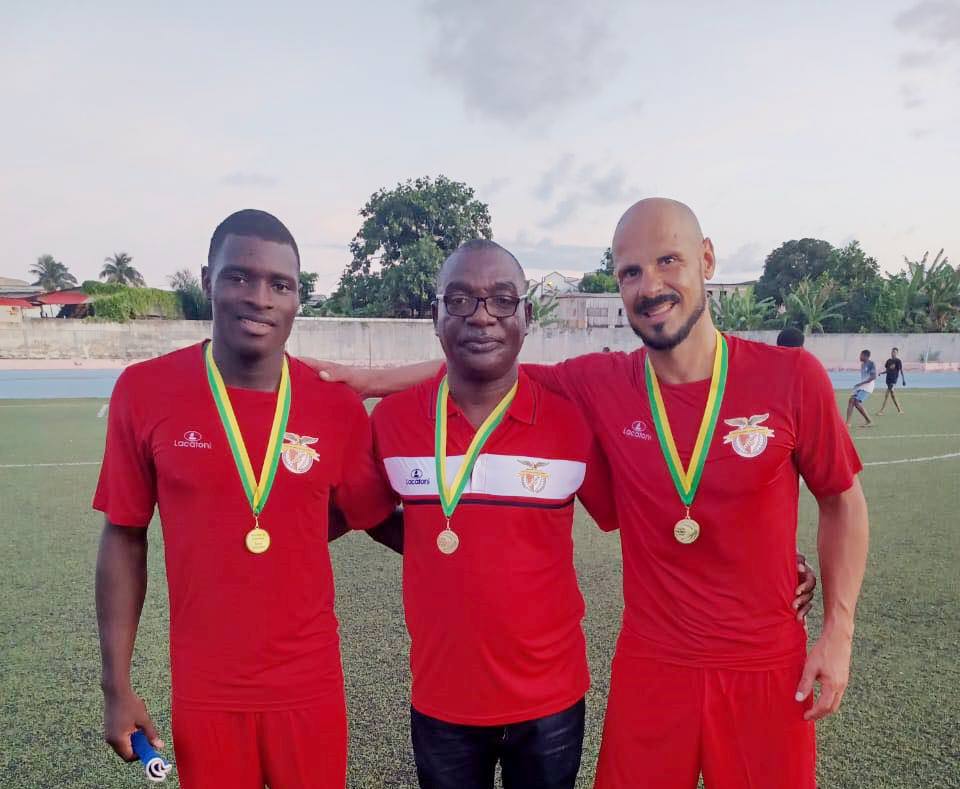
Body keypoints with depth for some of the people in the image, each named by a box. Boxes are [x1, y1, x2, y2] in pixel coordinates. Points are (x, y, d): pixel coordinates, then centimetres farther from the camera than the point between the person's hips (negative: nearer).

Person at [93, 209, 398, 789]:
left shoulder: (338, 406, -9)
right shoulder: (144, 392, -10)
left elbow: (378, 519, 3)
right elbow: (125, 538, -3)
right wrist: (118, 686, -1)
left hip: (310, 687, 1)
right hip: (204, 691, 0)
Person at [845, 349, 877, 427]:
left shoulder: (871, 364, -9)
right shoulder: (862, 364, 16)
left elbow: (873, 377, -18)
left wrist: (861, 383, -20)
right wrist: (859, 385, 15)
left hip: (867, 387, -8)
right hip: (860, 386, 8)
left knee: (857, 403, -18)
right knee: (851, 400, -5)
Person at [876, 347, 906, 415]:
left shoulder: (898, 361, -5)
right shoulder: (888, 361, 12)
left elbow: (901, 371, -5)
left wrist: (904, 380, -6)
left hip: (894, 380, -7)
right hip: (888, 379, 7)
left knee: (886, 395, -15)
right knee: (892, 395, 10)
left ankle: (881, 411, -17)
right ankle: (900, 410, 21)